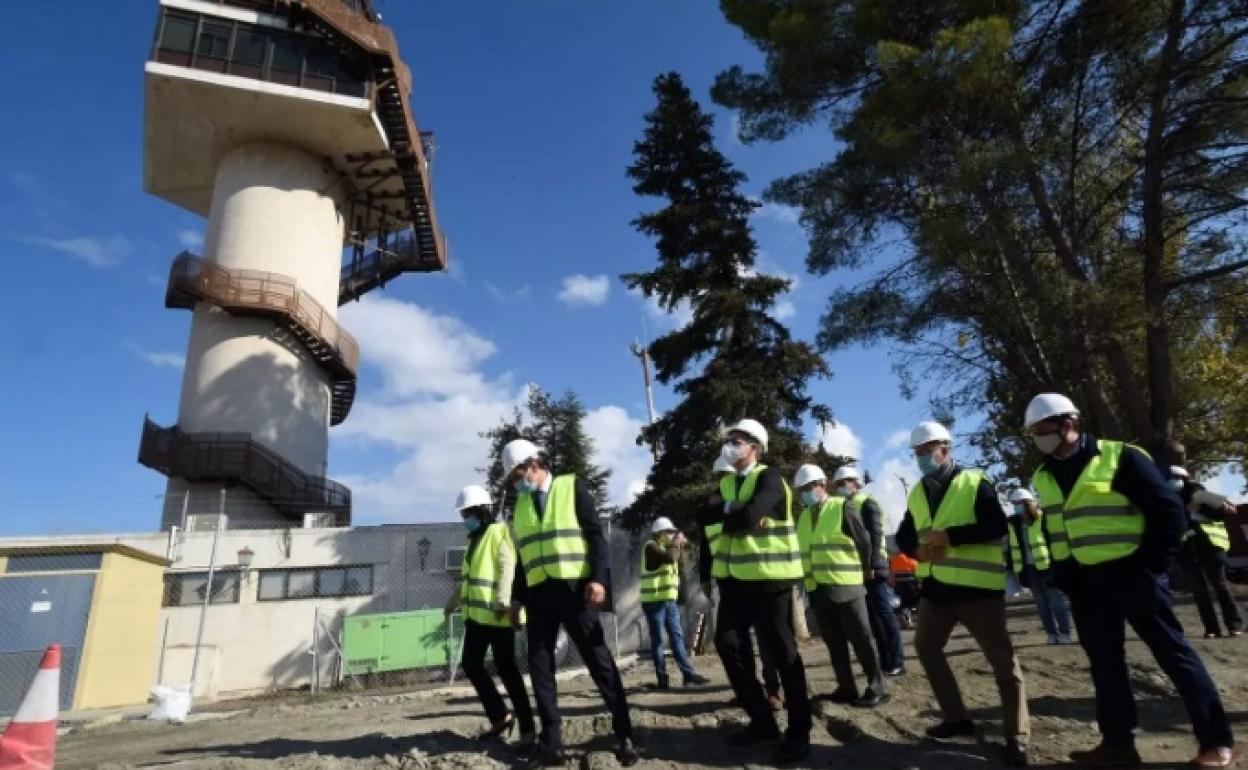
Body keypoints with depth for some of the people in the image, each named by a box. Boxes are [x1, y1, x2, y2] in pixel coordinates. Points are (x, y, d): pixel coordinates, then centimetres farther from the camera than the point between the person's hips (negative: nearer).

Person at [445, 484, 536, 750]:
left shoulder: (498, 531, -6)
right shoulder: (475, 538, 21)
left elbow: (508, 566, -17)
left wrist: (503, 601, -25)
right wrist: (456, 598, 34)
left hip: (496, 614, -9)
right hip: (476, 614, 9)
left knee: (505, 668, -5)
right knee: (470, 664, 9)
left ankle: (527, 728, 5)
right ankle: (500, 716, 23)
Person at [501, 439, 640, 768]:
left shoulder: (572, 486, 0)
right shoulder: (521, 502, 14)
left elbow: (596, 534, -6)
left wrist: (598, 578, -15)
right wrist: (518, 596, 14)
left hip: (574, 587, -5)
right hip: (538, 592, 5)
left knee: (599, 659, -1)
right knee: (539, 664, 4)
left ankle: (625, 735, 11)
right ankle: (551, 743, 14)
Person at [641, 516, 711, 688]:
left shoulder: (665, 547, 18)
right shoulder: (651, 547, -11)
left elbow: (676, 563, 20)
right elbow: (670, 557, -26)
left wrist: (680, 547, 8)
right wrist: (676, 542, -10)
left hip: (669, 600, 8)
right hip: (654, 600, -8)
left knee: (677, 636, 6)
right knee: (657, 639, -2)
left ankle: (688, 674, 8)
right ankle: (662, 678, 3)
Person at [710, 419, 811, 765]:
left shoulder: (769, 477, -9)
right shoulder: (726, 482, 14)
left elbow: (749, 517, -23)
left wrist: (726, 514, -6)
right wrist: (735, 515, -14)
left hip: (768, 575, -7)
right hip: (734, 576, 7)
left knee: (783, 651, 1)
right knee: (728, 643, 5)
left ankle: (798, 732, 15)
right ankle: (762, 720, 21)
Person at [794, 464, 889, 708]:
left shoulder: (842, 506, -6)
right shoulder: (803, 516, 13)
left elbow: (864, 541, -4)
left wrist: (864, 571, 4)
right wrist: (809, 581, 14)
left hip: (845, 586, -6)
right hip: (817, 589, 7)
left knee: (861, 639, 0)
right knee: (833, 641, 11)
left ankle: (877, 687, 12)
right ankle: (846, 687, 21)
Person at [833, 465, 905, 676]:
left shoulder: (866, 503, -6)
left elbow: (875, 536, -15)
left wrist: (871, 565, -22)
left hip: (872, 568, -8)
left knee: (883, 613, -4)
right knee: (872, 616, 11)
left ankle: (896, 662, 2)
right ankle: (884, 661, 17)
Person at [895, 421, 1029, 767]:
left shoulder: (975, 483, -8)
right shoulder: (917, 493, 11)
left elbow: (996, 527, -19)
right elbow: (904, 536, 12)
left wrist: (948, 535, -24)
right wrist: (918, 550, -10)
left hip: (976, 586, -7)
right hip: (936, 586, 7)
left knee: (1002, 659, 1)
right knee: (926, 646, 13)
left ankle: (1016, 737, 13)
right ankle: (956, 718, 28)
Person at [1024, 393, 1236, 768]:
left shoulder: (1120, 458, -11)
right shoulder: (1043, 477, 7)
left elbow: (1168, 509, -10)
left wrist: (1152, 563, -11)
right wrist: (1063, 576, 8)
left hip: (1131, 574, -6)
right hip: (1084, 584, 6)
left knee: (1173, 652, 3)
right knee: (1104, 663, 11)